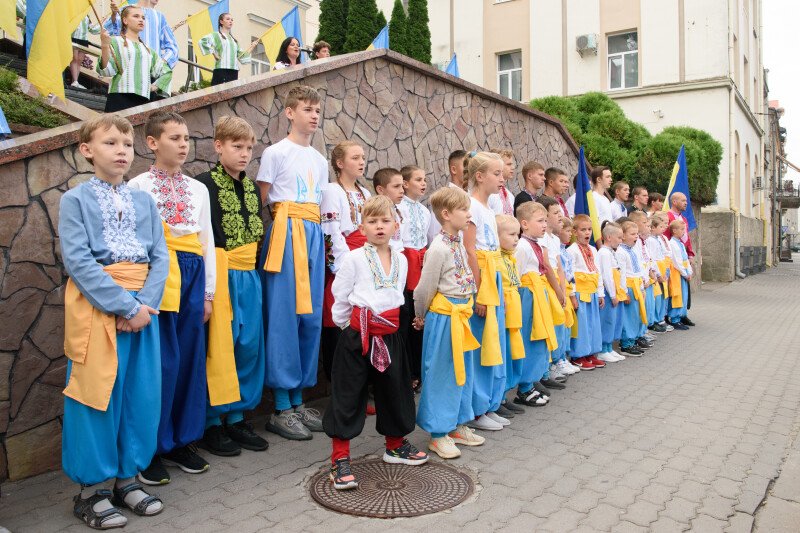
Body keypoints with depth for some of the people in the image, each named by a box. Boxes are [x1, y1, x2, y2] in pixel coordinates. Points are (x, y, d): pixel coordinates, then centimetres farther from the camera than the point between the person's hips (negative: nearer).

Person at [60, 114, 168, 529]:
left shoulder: (143, 201, 11)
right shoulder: (75, 199, -2)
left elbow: (159, 256, 4)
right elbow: (78, 261, -12)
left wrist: (145, 303, -11)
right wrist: (124, 306, -18)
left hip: (143, 305, 5)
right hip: (97, 306, -4)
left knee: (142, 393, 8)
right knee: (96, 394, 1)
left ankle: (127, 479, 24)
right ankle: (89, 490, 17)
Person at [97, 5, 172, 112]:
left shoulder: (148, 50, 23)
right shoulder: (116, 42, 9)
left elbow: (166, 71, 27)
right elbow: (107, 71, -3)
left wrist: (154, 87, 12)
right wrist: (104, 47, -18)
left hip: (143, 100, 5)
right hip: (120, 98, -5)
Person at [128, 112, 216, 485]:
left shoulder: (198, 189, 14)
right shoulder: (138, 186, 0)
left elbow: (208, 241, 13)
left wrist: (208, 292, 10)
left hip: (193, 276, 5)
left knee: (191, 359, 8)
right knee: (162, 362, -4)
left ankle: (182, 442, 22)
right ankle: (152, 450, 13)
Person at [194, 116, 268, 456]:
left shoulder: (251, 187, 16)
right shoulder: (205, 184, -5)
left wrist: (256, 269, 12)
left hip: (249, 275, 7)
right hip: (219, 273, -7)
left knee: (249, 345, 8)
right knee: (218, 346, -2)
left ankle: (236, 418, 22)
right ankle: (211, 424, 13)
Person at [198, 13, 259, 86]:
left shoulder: (234, 40, 25)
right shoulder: (216, 35, 6)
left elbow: (242, 57, 21)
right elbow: (202, 41, -10)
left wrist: (252, 47, 16)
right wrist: (213, 52, -11)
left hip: (234, 72, 6)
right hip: (221, 71, -6)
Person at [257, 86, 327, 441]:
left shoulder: (319, 160, 19)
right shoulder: (276, 153, -1)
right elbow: (260, 202, -2)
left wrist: (317, 232, 11)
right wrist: (282, 222, -8)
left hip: (314, 234, 7)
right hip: (286, 232, -7)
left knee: (311, 317, 5)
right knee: (284, 317, -6)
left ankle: (298, 401, 17)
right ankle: (281, 409, 3)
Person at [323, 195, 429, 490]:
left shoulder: (400, 260, 7)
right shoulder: (354, 258, -9)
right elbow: (340, 296, -4)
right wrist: (347, 325, 1)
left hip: (389, 335, 5)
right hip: (358, 336, -5)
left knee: (394, 389, 16)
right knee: (348, 395, 0)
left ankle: (395, 445, 36)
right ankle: (340, 458, 10)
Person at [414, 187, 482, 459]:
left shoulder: (459, 244, 9)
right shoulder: (439, 248, -18)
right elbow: (425, 288, -12)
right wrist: (421, 317, 0)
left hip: (461, 316, 9)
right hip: (443, 318, -9)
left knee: (462, 372, 16)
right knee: (441, 375, 1)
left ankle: (457, 426, 31)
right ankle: (437, 435, 14)